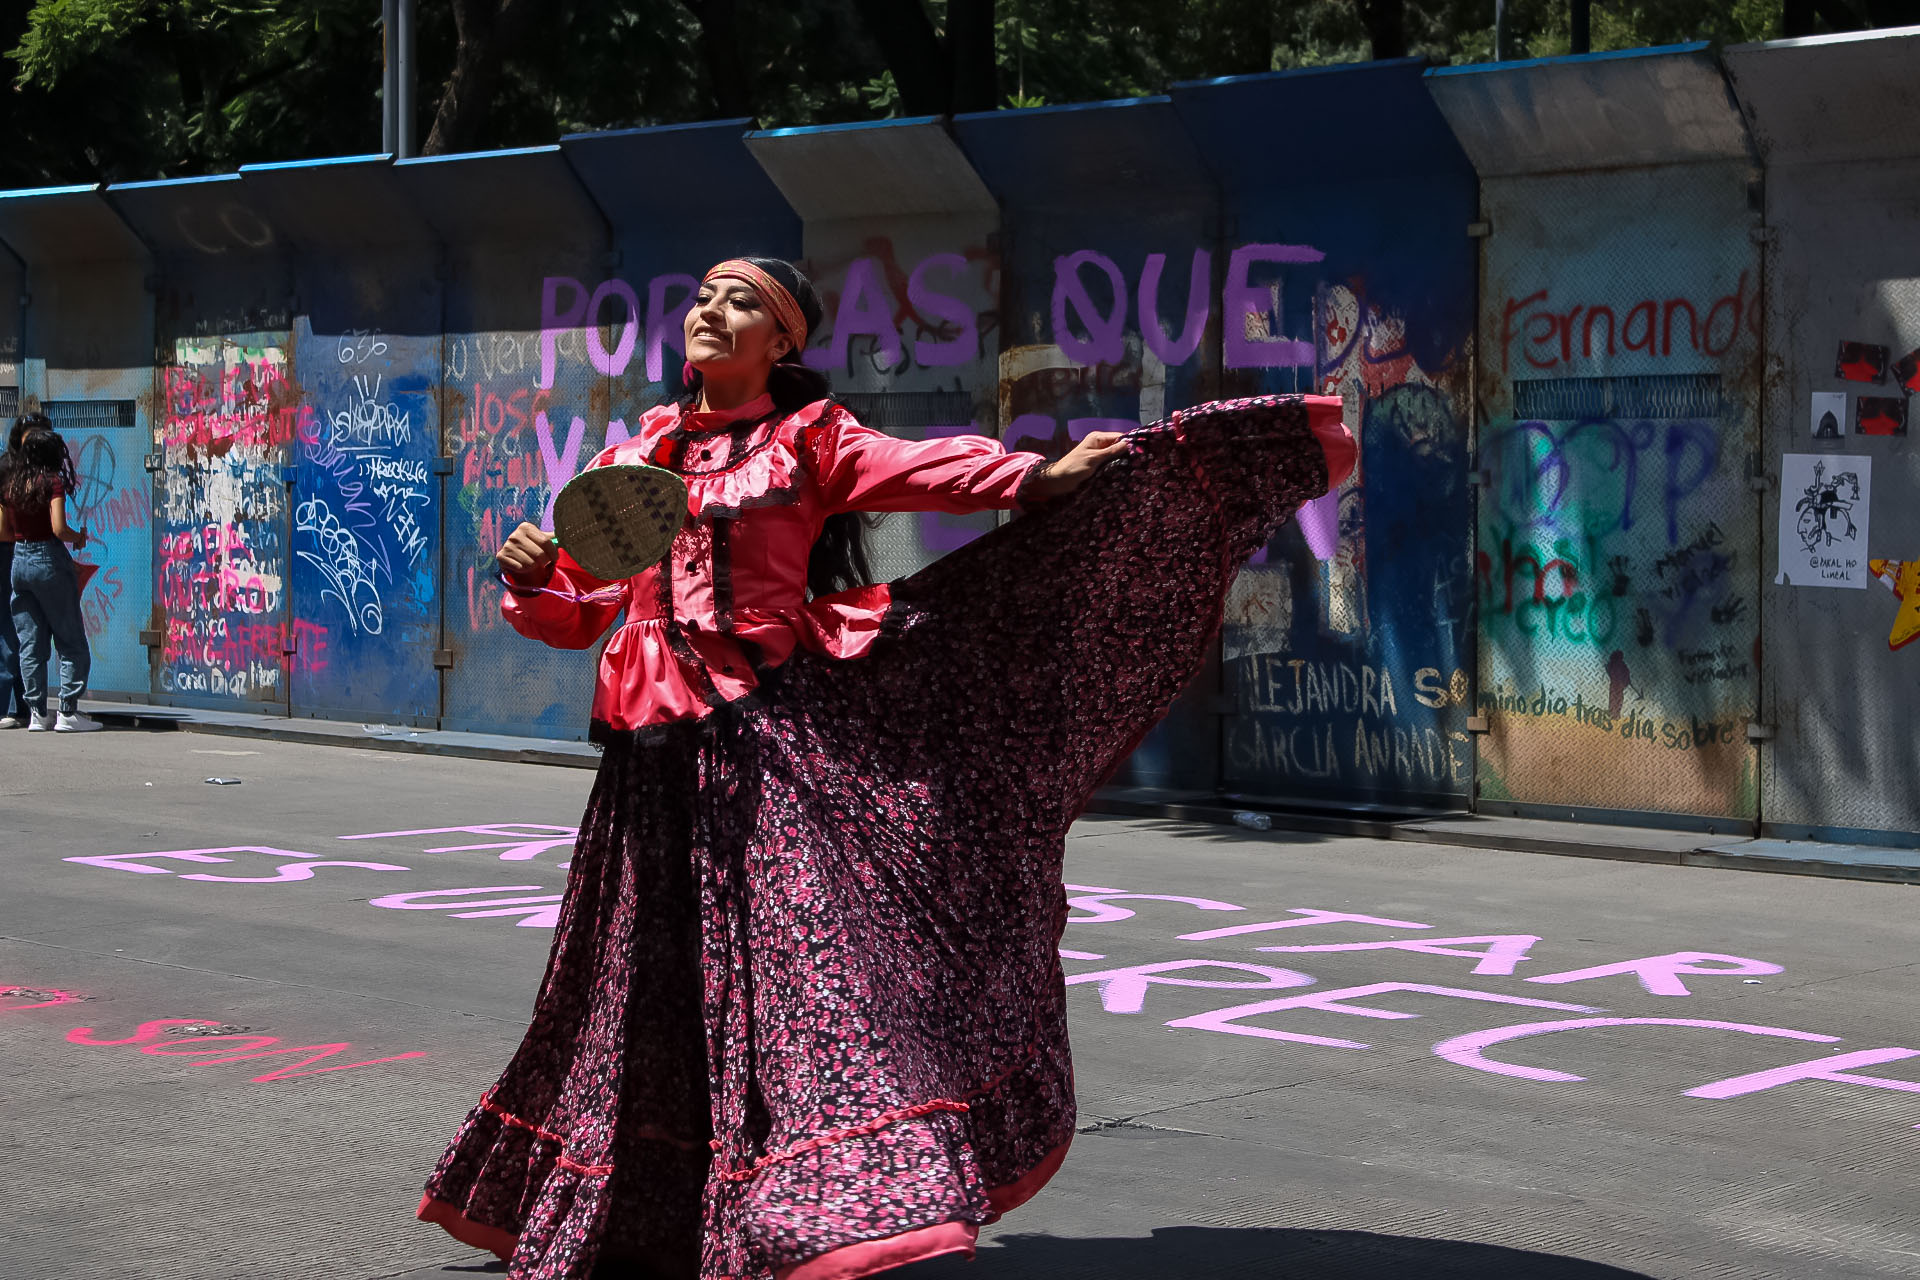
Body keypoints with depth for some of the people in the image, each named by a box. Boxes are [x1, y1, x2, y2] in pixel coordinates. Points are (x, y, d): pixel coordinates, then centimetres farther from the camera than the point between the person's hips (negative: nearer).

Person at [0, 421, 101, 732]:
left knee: (29, 644, 9)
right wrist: (79, 538, -2)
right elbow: (59, 529, -20)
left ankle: (36, 713, 8)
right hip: (50, 561, -6)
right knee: (72, 643, 2)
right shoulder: (52, 482, -11)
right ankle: (68, 712, -3)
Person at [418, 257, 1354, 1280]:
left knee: (801, 955, -16)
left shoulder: (809, 440, 7)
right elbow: (574, 612, 17)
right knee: (647, 995, 12)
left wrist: (1040, 475, -27)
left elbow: (928, 469, -11)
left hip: (775, 741, -4)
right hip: (658, 756, 4)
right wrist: (531, 579, -5)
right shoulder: (633, 455, 16)